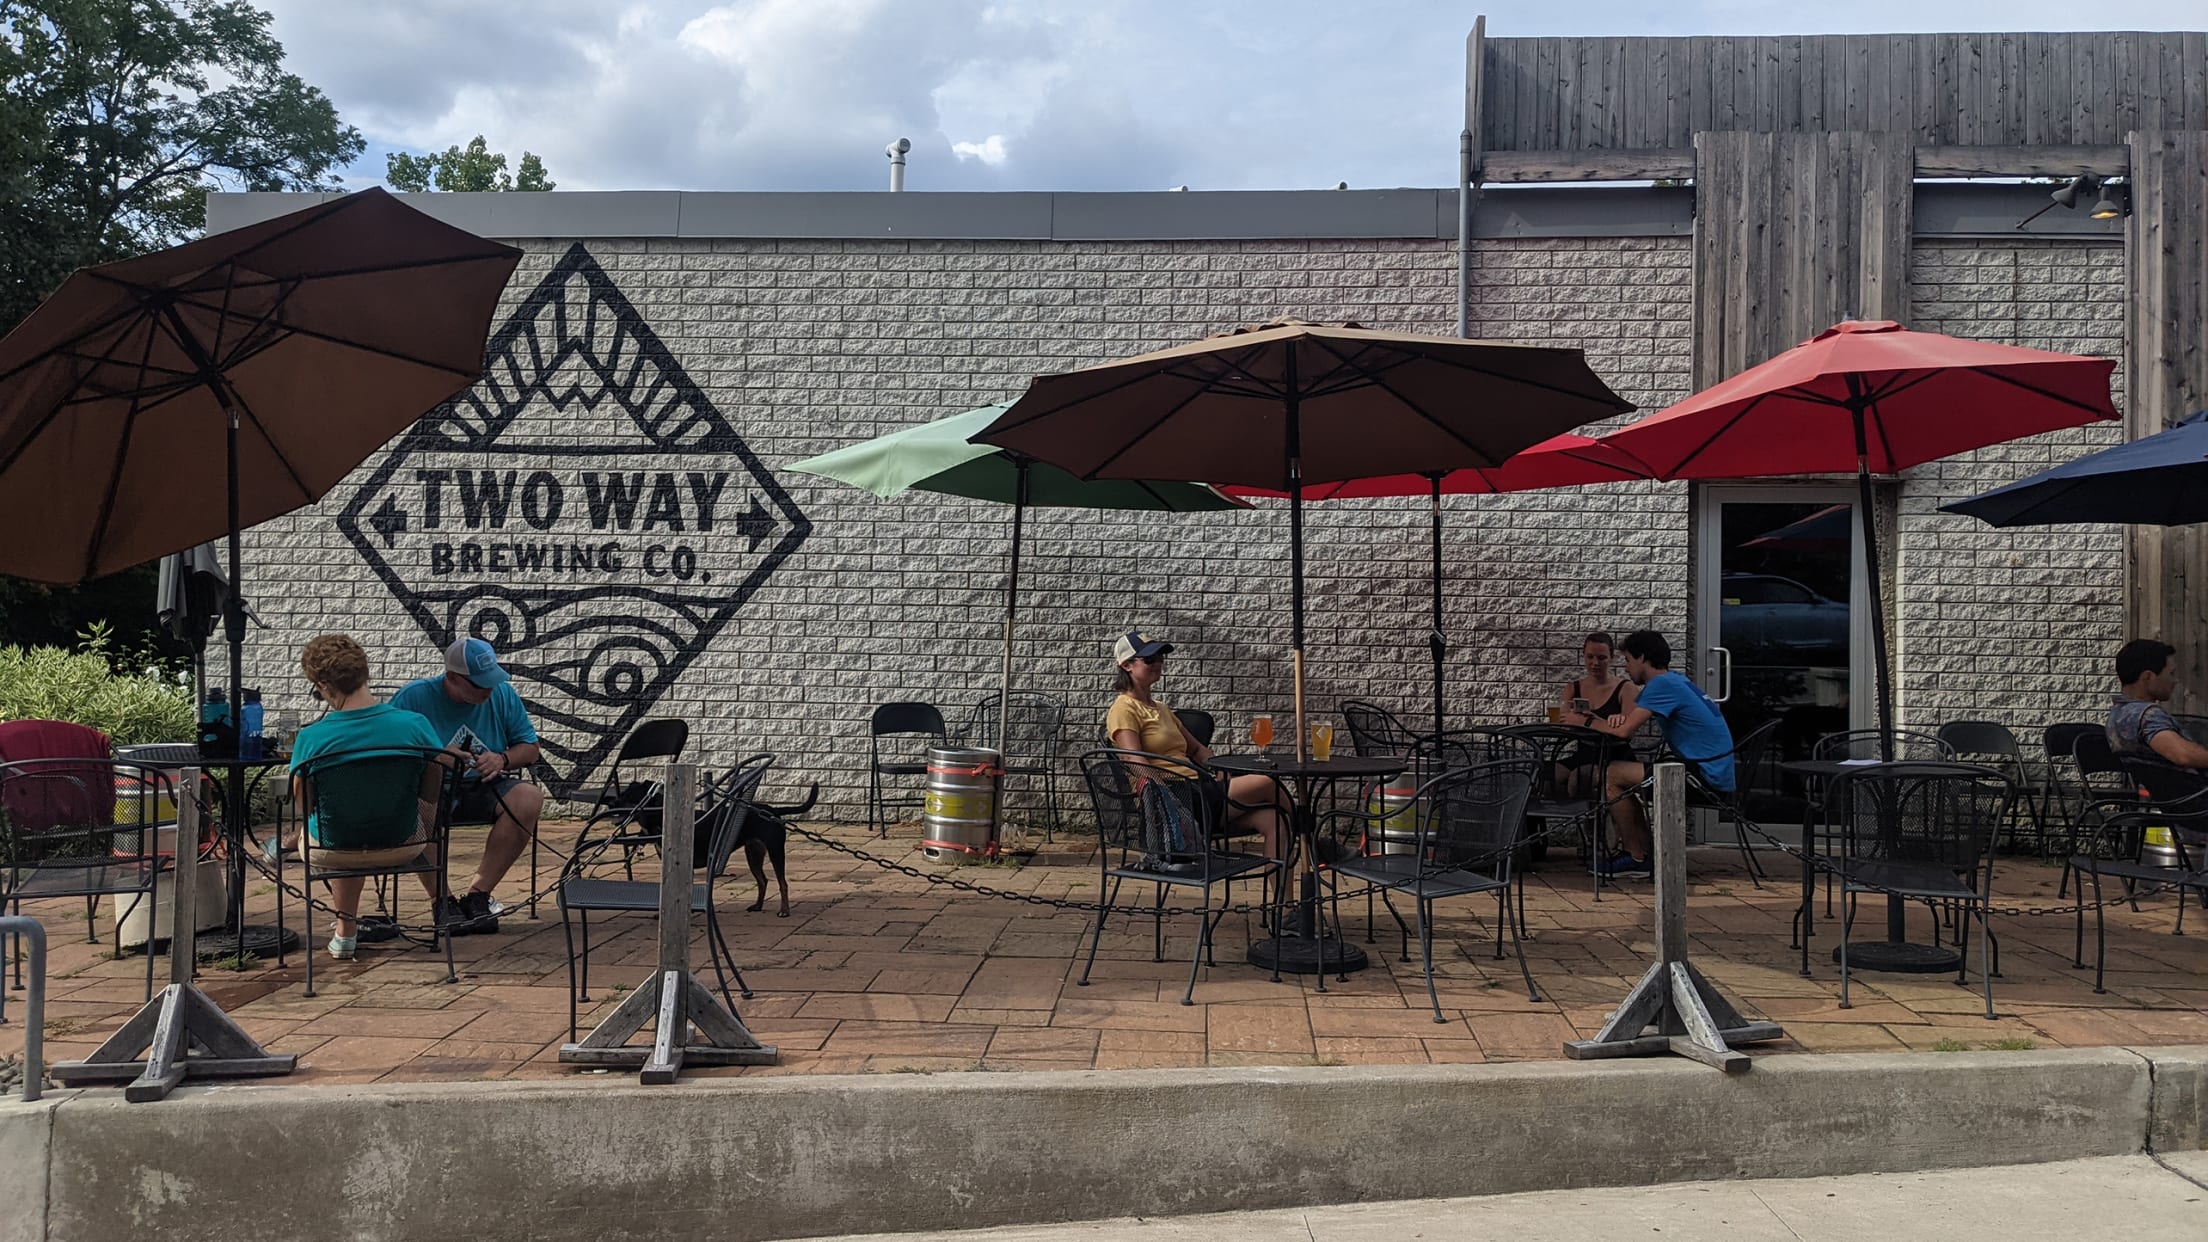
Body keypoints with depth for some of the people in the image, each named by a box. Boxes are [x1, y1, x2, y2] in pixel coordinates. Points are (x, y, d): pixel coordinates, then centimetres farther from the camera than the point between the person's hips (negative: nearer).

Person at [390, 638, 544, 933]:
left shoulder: (502, 694, 4)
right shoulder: (414, 696, -6)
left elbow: (530, 749, 10)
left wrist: (502, 759, -12)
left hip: (482, 790, 3)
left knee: (530, 798, -27)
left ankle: (476, 895, -21)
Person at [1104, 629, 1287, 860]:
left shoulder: (1161, 709, 25)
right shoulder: (1124, 709, -3)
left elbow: (1198, 749, 28)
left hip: (1200, 791, 9)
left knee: (1272, 819, -13)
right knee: (1265, 784, -15)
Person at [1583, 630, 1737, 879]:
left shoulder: (1663, 684, -15)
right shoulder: (1671, 680, 16)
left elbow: (1624, 730, -19)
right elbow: (1627, 719, 23)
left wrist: (1585, 721, -3)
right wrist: (1620, 716, -2)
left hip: (1706, 778, -10)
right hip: (1713, 773, 10)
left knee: (1611, 774, -9)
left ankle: (1637, 857, 1)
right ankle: (1646, 849, 20)